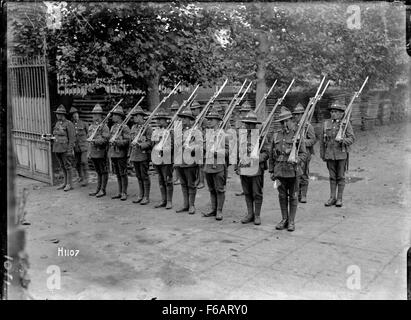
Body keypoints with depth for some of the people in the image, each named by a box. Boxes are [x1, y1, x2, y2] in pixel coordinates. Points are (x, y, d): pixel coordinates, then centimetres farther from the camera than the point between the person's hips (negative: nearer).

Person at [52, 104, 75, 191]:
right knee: (62, 167, 13)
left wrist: (70, 150, -18)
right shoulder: (57, 124, 13)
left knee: (68, 167, -1)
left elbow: (72, 138, -14)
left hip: (65, 149, -7)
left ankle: (69, 184, 6)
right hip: (57, 148, 7)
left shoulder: (69, 124, -10)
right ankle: (65, 183, 23)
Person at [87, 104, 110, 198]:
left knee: (104, 172, 2)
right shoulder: (91, 126, 15)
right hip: (93, 153, 7)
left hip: (101, 153, -7)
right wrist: (89, 152, 18)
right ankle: (98, 189, 23)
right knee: (98, 172, 15)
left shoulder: (104, 127, -8)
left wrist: (95, 141, -25)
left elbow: (105, 139, -17)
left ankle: (103, 190, 8)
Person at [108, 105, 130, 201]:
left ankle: (124, 193, 7)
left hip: (121, 154, -7)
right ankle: (120, 192, 21)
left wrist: (116, 142, -23)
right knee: (117, 174, 13)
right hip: (113, 153, 7)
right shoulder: (113, 127, 15)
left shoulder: (124, 127, -8)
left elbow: (127, 141, -14)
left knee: (123, 174, 0)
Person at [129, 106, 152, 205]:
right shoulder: (133, 128, 15)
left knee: (145, 176, -1)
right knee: (138, 176, 12)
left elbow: (150, 142, -12)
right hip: (135, 156, 7)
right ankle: (141, 195, 21)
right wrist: (130, 155, 18)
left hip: (144, 155, -7)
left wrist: (141, 145, -26)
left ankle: (146, 197, 7)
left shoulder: (147, 127, -7)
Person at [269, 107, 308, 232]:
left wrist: (296, 160, -22)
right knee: (282, 196, 11)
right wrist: (271, 171, 9)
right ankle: (284, 219, 23)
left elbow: (304, 153, -2)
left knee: (293, 197, 5)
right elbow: (271, 154, 11)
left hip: (293, 171, -3)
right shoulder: (276, 135, 7)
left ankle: (291, 221, 15)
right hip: (280, 171, 3)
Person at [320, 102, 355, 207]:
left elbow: (352, 138, -4)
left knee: (341, 177, 4)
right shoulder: (326, 123, 7)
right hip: (330, 154, 3)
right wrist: (322, 154, 10)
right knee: (332, 177, 9)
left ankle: (339, 198, 12)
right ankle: (332, 198, 17)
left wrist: (343, 140, -24)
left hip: (341, 154, -3)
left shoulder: (346, 123, -1)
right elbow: (322, 141, 11)